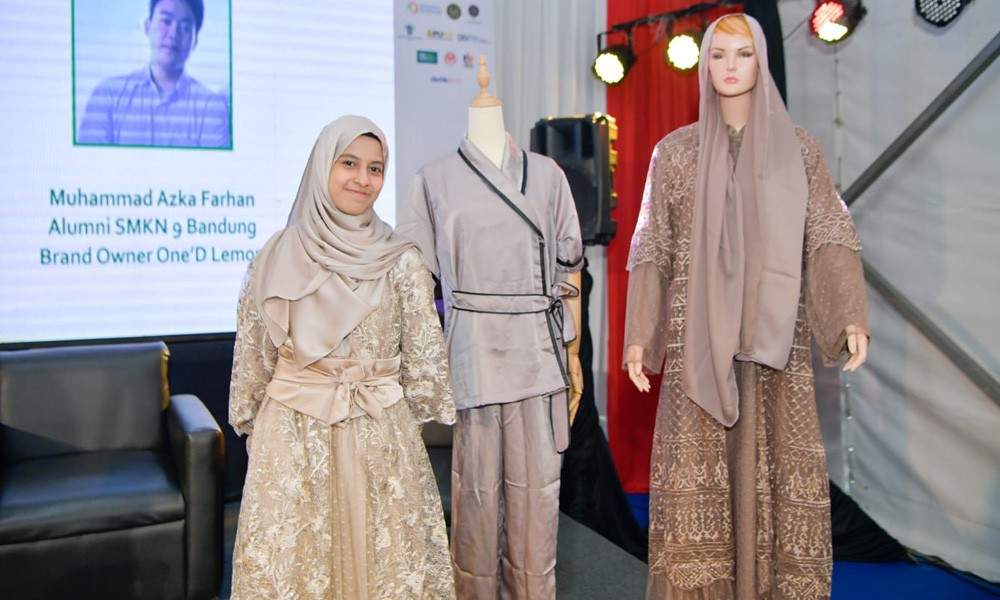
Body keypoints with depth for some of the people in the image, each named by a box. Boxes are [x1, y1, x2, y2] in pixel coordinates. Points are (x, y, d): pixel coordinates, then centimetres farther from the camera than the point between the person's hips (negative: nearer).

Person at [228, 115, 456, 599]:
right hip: (290, 434, 1)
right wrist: (252, 424, 11)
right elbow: (252, 353, 7)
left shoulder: (401, 261, -3)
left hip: (379, 433, 0)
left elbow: (423, 358, 2)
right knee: (292, 558, 9)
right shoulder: (276, 258, -1)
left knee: (383, 555, 8)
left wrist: (407, 421, 7)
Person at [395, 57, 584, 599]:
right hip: (472, 349, -1)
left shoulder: (546, 173, 11)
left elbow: (568, 267, 12)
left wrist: (571, 349, 10)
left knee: (537, 485, 6)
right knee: (476, 484, 4)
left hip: (538, 349, 2)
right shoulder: (435, 179, 5)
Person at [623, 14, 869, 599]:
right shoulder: (675, 151, 7)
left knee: (780, 467, 2)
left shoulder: (798, 147, 7)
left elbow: (830, 238, 4)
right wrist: (638, 335, 0)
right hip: (699, 339, 0)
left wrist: (852, 317, -10)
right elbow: (652, 250, 6)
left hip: (775, 336, 1)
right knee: (696, 475, 1)